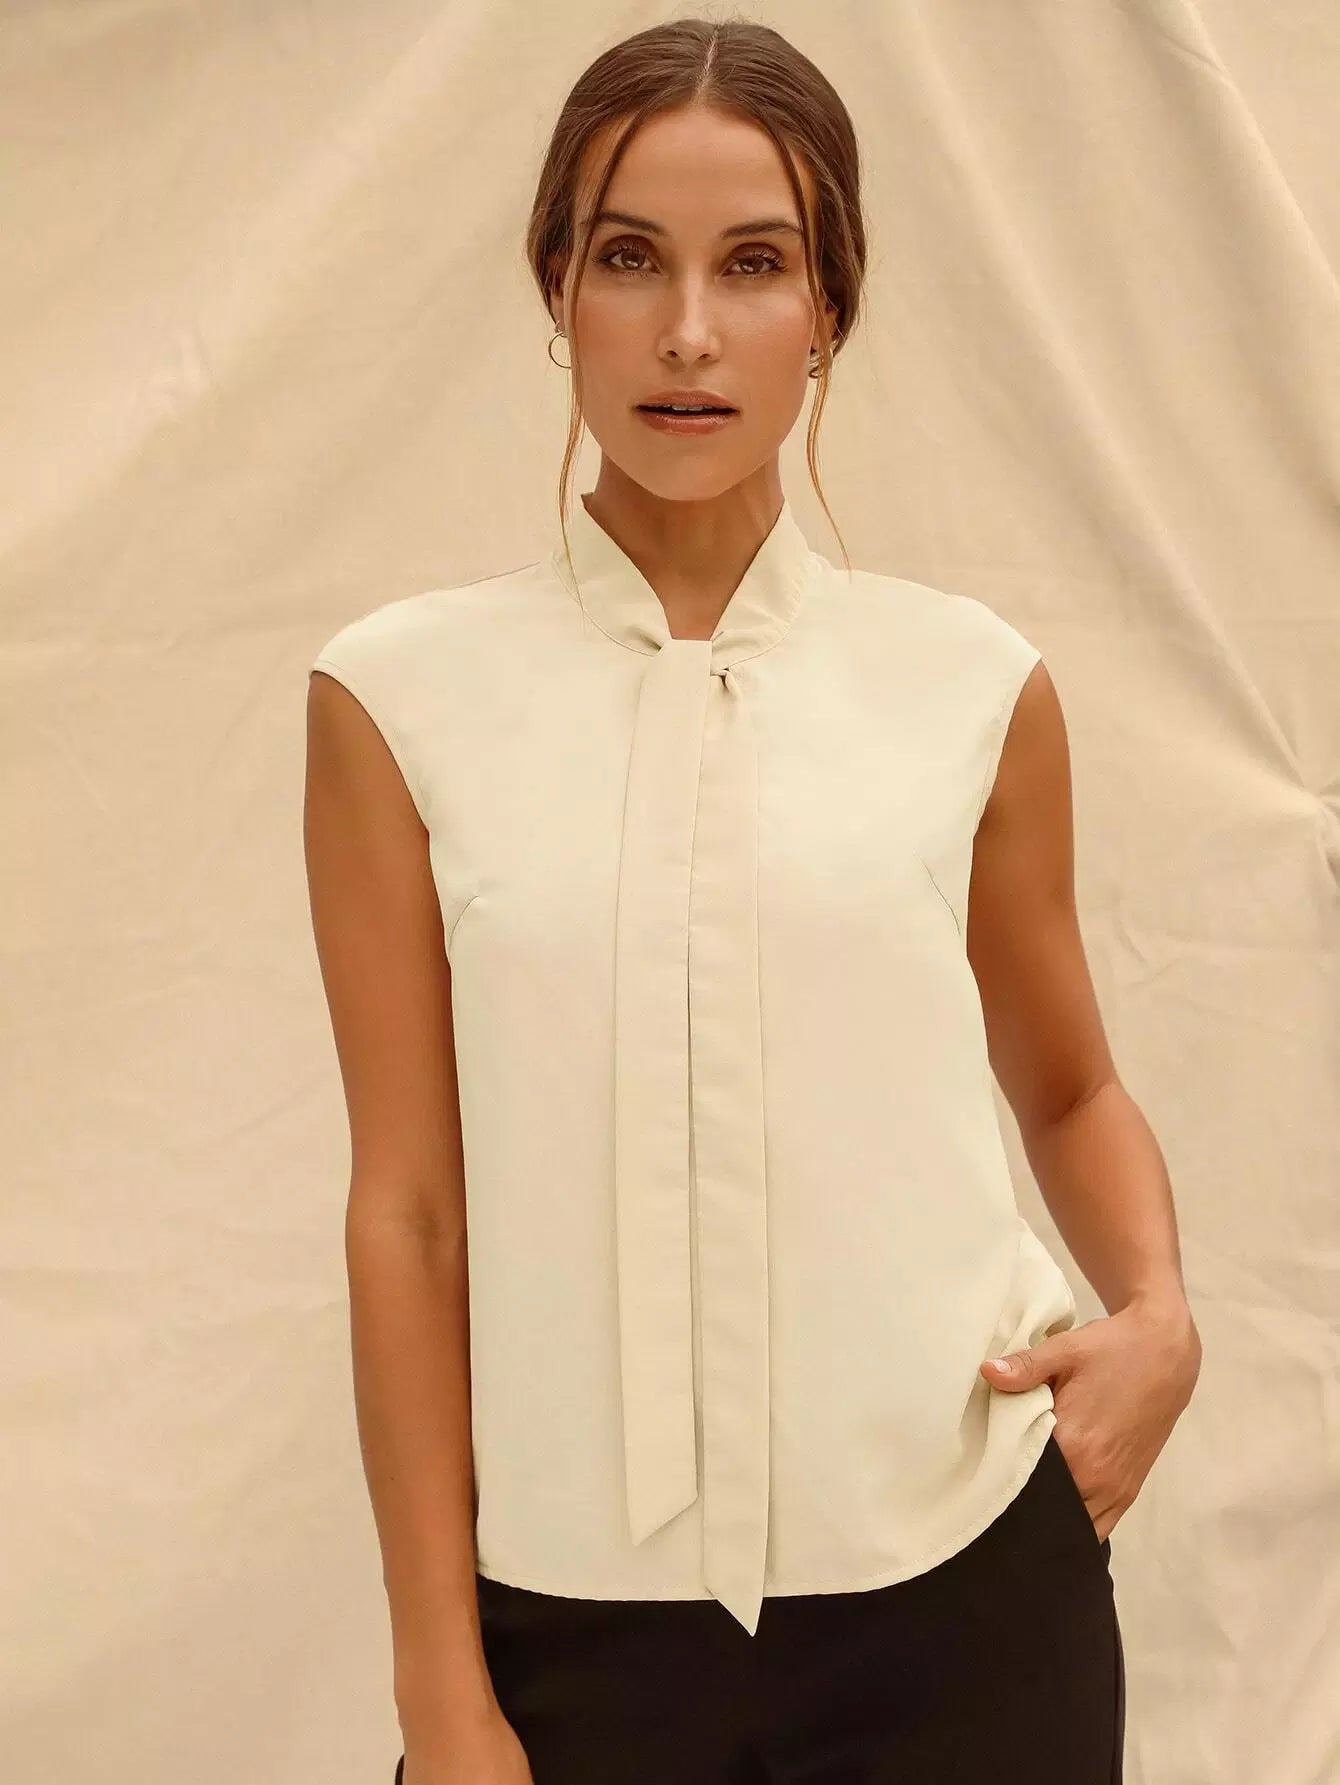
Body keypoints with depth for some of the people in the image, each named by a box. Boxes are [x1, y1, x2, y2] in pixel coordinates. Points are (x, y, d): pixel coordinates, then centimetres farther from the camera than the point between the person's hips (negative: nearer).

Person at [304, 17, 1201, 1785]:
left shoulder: (975, 687, -1)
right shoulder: (404, 698, -5)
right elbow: (406, 1206, -4)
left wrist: (1159, 1313, -6)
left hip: (960, 1581, 1)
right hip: (574, 1604, -1)